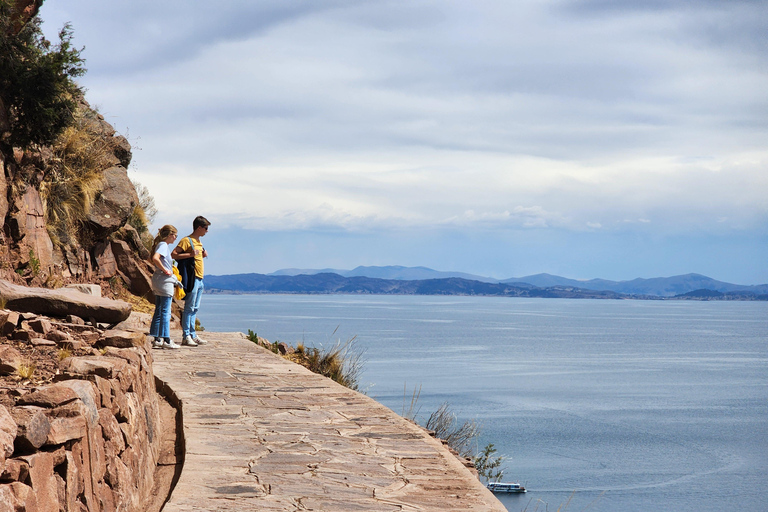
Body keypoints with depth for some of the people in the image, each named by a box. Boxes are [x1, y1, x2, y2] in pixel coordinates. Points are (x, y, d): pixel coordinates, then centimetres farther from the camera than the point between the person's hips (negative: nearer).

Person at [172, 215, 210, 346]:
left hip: (199, 279, 9)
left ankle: (192, 335, 14)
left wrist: (203, 255, 12)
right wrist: (190, 254, -23)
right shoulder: (187, 240, -8)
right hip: (192, 278, -9)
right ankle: (186, 336, -8)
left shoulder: (199, 242, 19)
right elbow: (173, 254, -15)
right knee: (189, 308, -9)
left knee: (195, 308, 10)